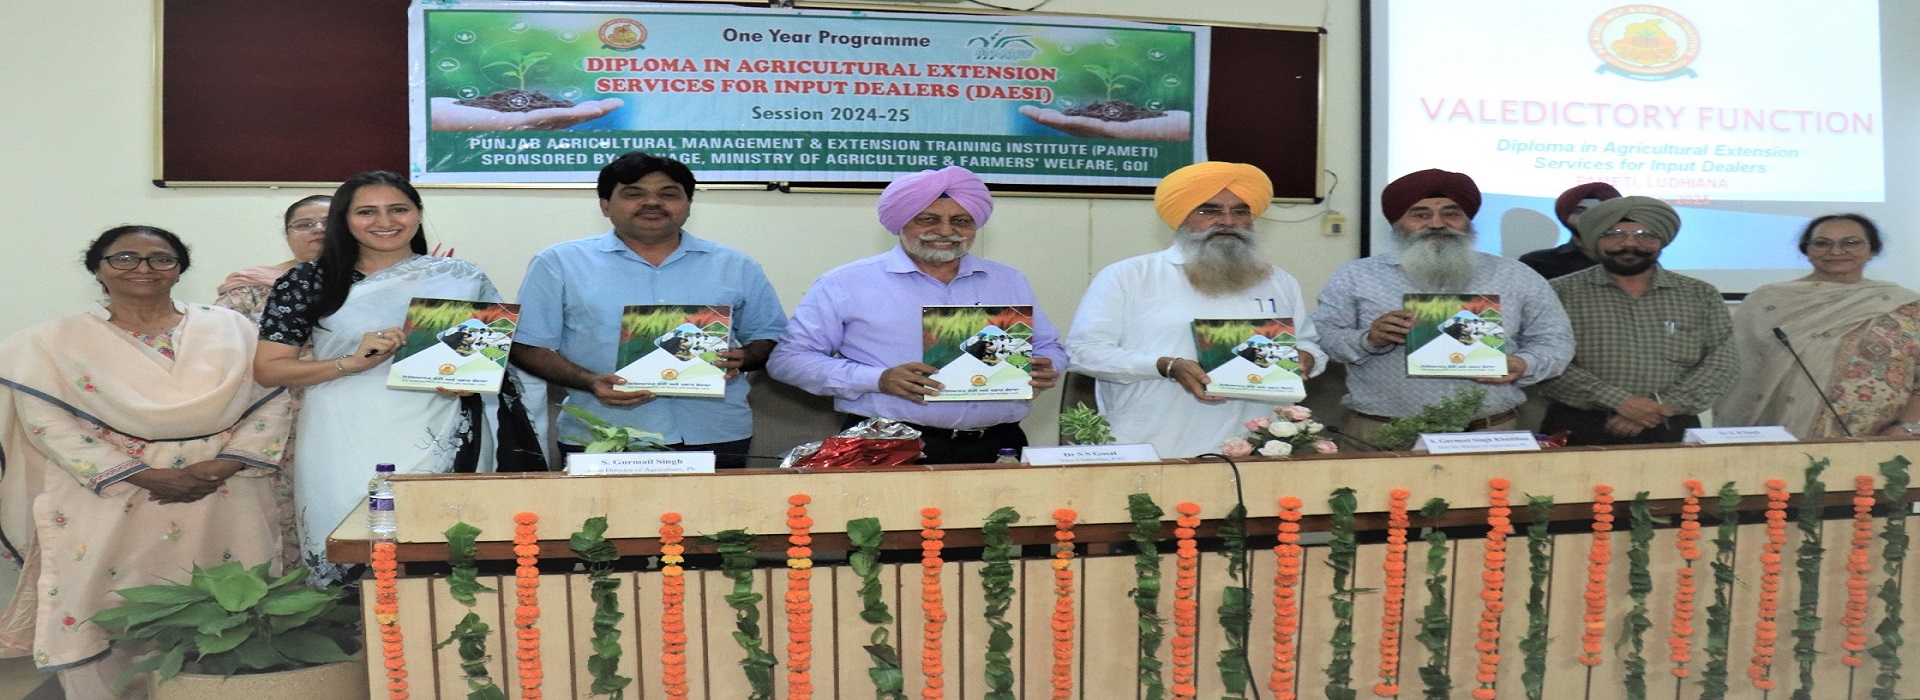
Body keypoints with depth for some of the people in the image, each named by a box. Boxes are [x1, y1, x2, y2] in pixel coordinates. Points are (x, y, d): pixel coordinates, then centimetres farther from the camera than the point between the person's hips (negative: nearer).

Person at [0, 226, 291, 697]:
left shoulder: (228, 328, 7)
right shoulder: (54, 343, 4)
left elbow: (272, 401, 3)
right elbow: (48, 423, -5)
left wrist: (224, 465, -12)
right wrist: (146, 476, -15)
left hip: (226, 502, 1)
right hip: (111, 502, -1)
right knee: (114, 623, -1)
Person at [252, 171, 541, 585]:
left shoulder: (463, 279, 7)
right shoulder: (310, 283, 5)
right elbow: (268, 369, 2)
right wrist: (353, 362, -11)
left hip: (442, 448, 1)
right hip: (347, 453, 0)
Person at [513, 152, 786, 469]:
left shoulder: (736, 267, 11)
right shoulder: (557, 264, 6)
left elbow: (771, 339, 15)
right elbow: (528, 346, 4)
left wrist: (743, 358, -9)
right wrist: (590, 381, -14)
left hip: (716, 436, 2)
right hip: (602, 440, -1)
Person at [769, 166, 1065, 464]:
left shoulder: (1010, 281, 22)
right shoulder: (846, 284, 7)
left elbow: (1051, 348, 30)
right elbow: (787, 358, 4)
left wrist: (1045, 370, 3)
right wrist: (877, 379, -9)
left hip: (997, 447, 5)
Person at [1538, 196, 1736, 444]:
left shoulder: (1702, 296, 14)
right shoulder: (1560, 294, 4)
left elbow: (1720, 364, 7)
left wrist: (1663, 406, -7)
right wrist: (1618, 401, -13)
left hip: (1672, 433, 2)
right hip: (1582, 433, -2)